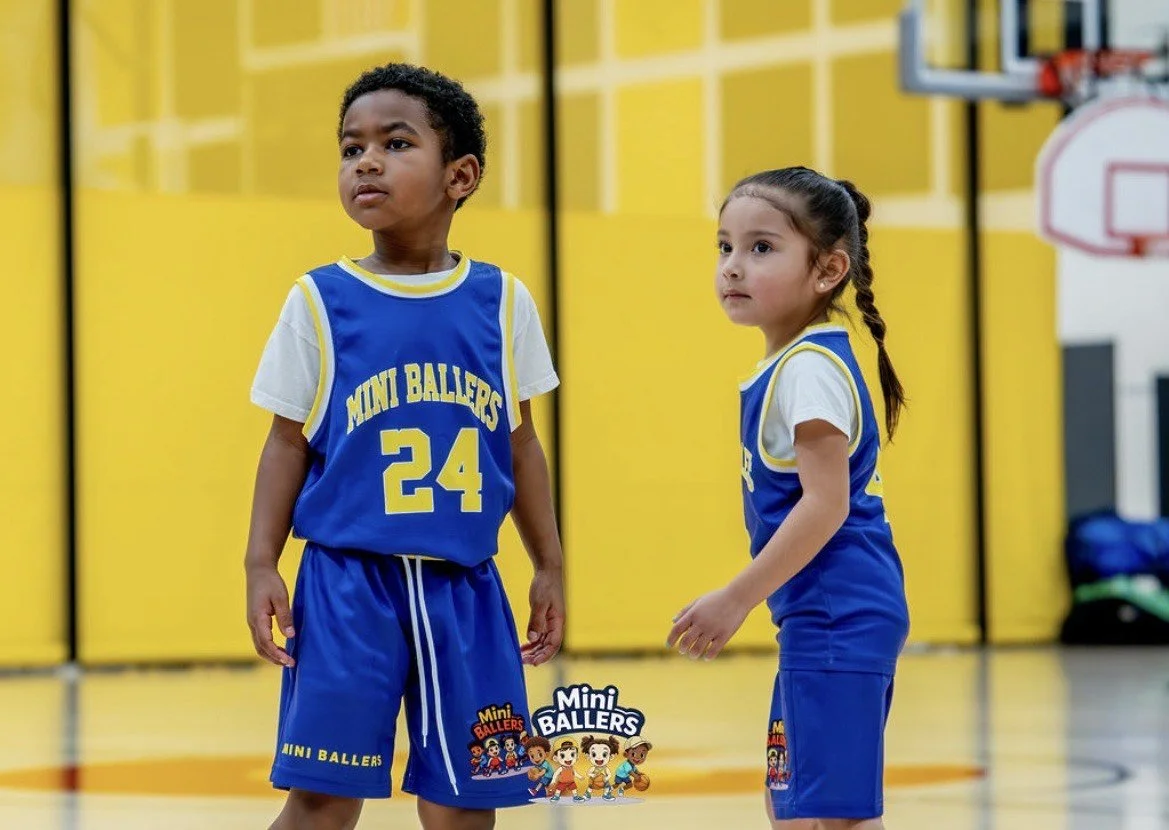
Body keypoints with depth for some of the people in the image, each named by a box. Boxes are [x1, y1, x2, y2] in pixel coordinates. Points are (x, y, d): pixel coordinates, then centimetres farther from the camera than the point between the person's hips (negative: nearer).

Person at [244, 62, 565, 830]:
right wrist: (262, 565, -5)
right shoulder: (321, 302, -1)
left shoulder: (502, 302, 4)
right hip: (349, 582, -2)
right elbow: (289, 442, 3)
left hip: (463, 588, 2)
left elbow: (518, 441, 12)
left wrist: (550, 567, 12)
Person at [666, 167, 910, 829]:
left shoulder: (810, 366, -15)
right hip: (830, 619, 11)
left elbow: (826, 503, -20)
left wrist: (736, 600, -18)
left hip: (835, 620, -11)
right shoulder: (788, 367, 15)